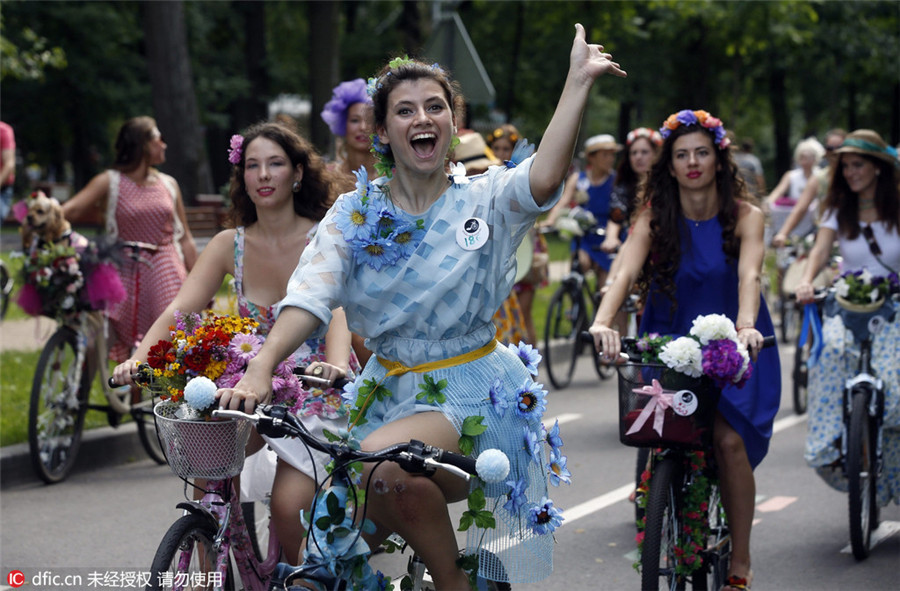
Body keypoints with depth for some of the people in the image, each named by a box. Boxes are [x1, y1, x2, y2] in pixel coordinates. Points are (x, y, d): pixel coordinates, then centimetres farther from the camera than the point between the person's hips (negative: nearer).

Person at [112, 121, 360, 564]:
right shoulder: (229, 245, 0)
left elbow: (336, 307, -27)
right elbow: (180, 308, -9)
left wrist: (335, 364, -49)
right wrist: (139, 359, -29)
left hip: (318, 394, -4)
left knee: (287, 504, -21)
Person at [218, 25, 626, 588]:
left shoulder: (484, 200, -2)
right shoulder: (355, 214, 3)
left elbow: (543, 179, -25)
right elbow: (310, 294, -12)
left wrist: (579, 81, -33)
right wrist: (260, 371, -29)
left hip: (473, 394, -4)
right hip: (388, 389, 4)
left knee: (386, 464, -33)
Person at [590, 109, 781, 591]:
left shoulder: (745, 216, -8)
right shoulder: (655, 219, -6)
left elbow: (749, 275, -25)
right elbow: (626, 273, -22)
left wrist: (745, 327, -45)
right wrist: (603, 322, -41)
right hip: (670, 340, 2)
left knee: (728, 438, -19)